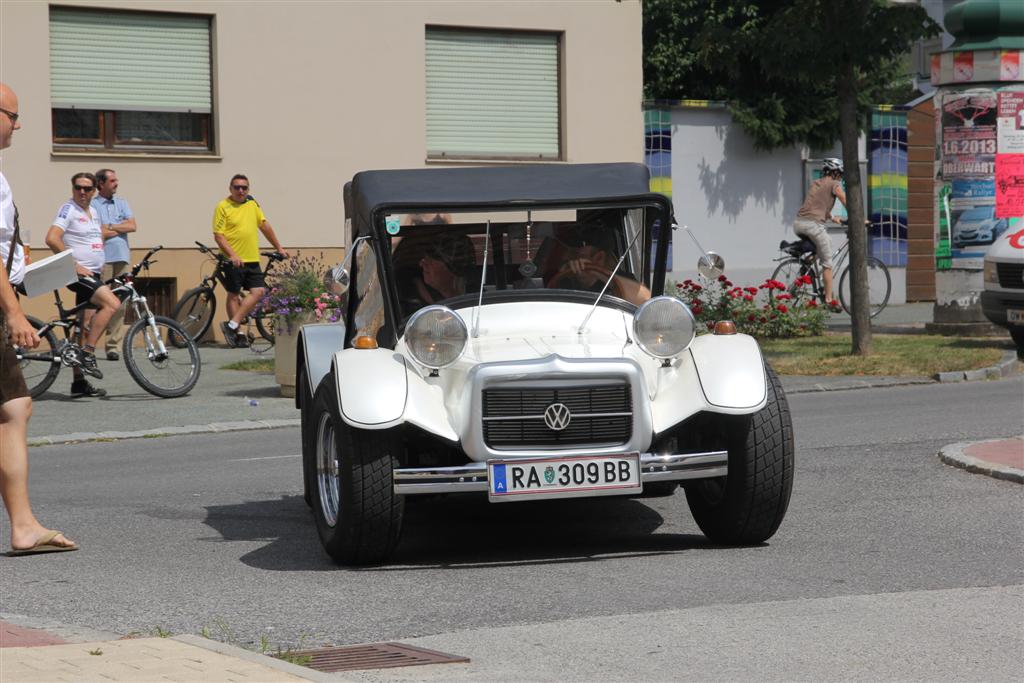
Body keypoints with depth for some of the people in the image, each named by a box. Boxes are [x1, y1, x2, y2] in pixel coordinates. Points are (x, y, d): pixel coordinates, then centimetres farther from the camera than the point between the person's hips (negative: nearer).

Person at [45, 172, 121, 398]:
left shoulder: (92, 211, 16)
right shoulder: (69, 209, -9)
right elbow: (52, 239, -21)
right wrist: (74, 265, -21)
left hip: (93, 275, 9)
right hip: (79, 274, -9)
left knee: (86, 327, 8)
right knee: (112, 304, -26)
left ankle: (79, 382, 11)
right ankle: (88, 354, -21)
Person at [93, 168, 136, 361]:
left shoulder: (122, 203, 19)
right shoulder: (92, 205, 2)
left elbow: (132, 226, 6)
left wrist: (109, 227, -3)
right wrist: (120, 229, 1)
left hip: (122, 258, 5)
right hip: (102, 259, -5)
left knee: (119, 304, -1)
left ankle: (113, 345, 2)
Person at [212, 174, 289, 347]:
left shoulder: (252, 204, 12)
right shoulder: (223, 207, -5)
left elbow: (264, 225, 19)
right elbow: (218, 235, -10)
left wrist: (279, 248, 18)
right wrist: (233, 255, -20)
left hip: (252, 260, 6)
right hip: (234, 261, -6)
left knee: (258, 292, -6)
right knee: (234, 295, 0)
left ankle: (232, 326, -5)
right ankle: (236, 334, 6)